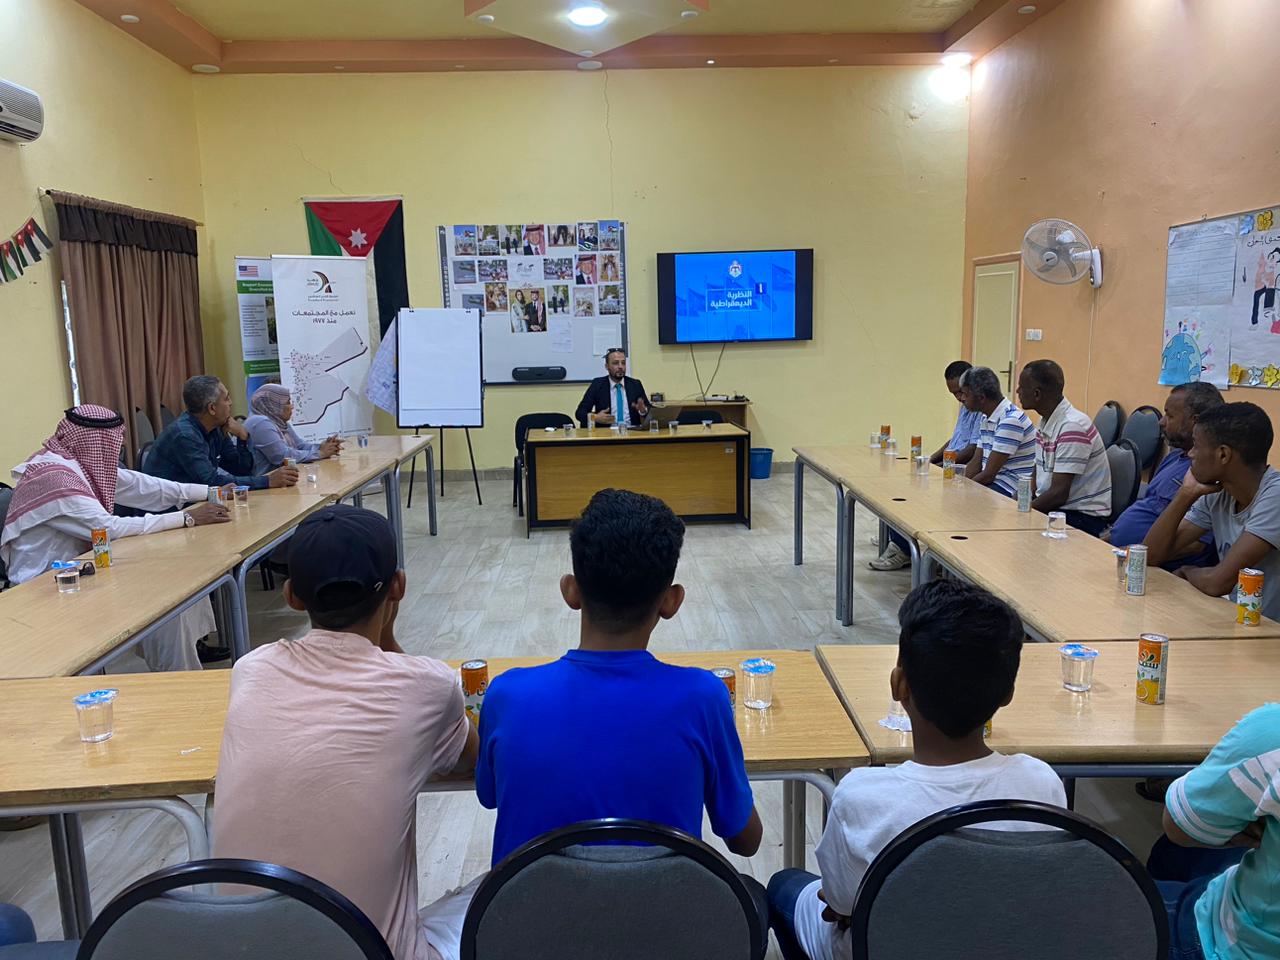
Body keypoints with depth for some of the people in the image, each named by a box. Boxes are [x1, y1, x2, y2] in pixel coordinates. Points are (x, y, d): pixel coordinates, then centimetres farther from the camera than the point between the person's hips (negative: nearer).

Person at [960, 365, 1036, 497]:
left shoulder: (1010, 420, -18)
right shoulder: (986, 418, 12)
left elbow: (989, 475, -19)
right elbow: (976, 462, 13)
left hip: (1012, 491, -9)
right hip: (993, 481, 9)